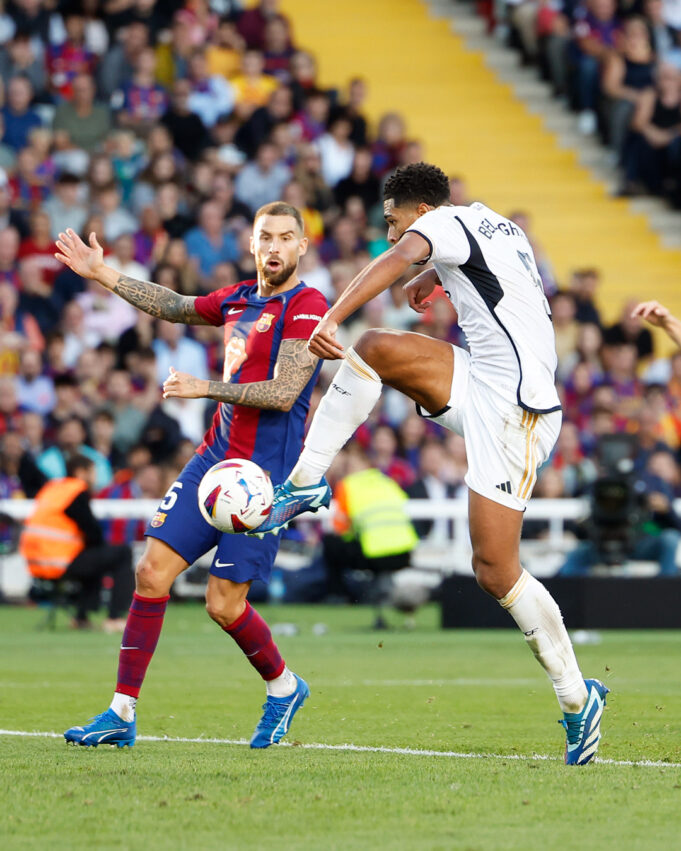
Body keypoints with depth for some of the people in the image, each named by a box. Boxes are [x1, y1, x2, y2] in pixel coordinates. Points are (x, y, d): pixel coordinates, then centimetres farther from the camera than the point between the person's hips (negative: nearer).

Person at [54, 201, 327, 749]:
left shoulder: (307, 307, -11)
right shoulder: (239, 300, 12)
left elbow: (282, 394, -19)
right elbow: (173, 307, 30)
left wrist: (205, 388, -17)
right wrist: (104, 275, 30)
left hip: (265, 474, -7)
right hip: (215, 458, 7)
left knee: (224, 604, -6)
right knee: (152, 570, -3)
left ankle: (284, 687, 23)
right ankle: (123, 713, 2)